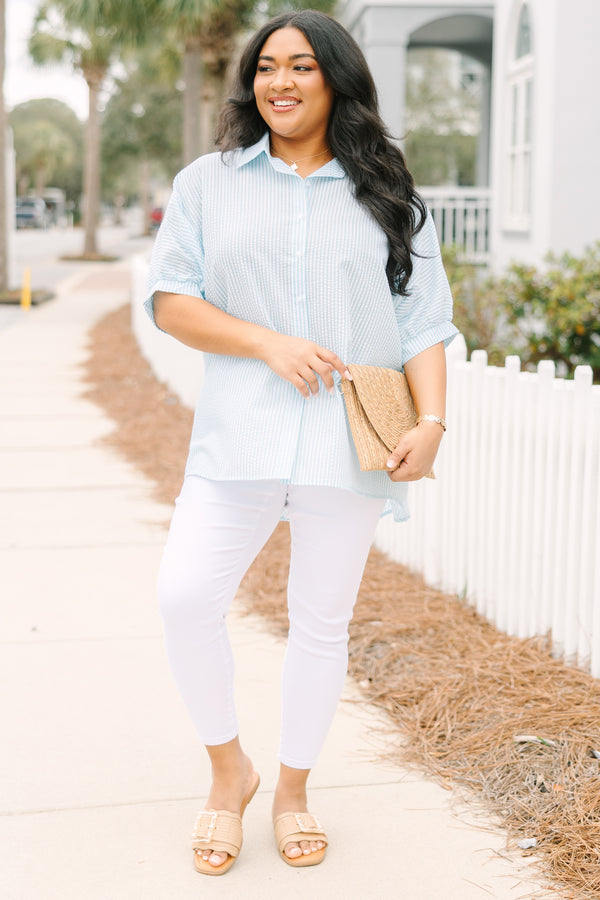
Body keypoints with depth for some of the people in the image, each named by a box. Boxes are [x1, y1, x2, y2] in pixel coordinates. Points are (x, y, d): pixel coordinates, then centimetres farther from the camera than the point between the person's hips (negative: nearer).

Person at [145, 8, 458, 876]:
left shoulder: (388, 199, 10)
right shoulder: (208, 184, 10)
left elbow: (422, 324, 6)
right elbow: (170, 300, 3)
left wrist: (431, 422, -9)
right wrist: (268, 343, -11)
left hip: (349, 447, 0)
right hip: (240, 437, 0)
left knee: (321, 622, 8)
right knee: (185, 594, -14)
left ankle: (293, 789, 28)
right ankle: (228, 769, 12)